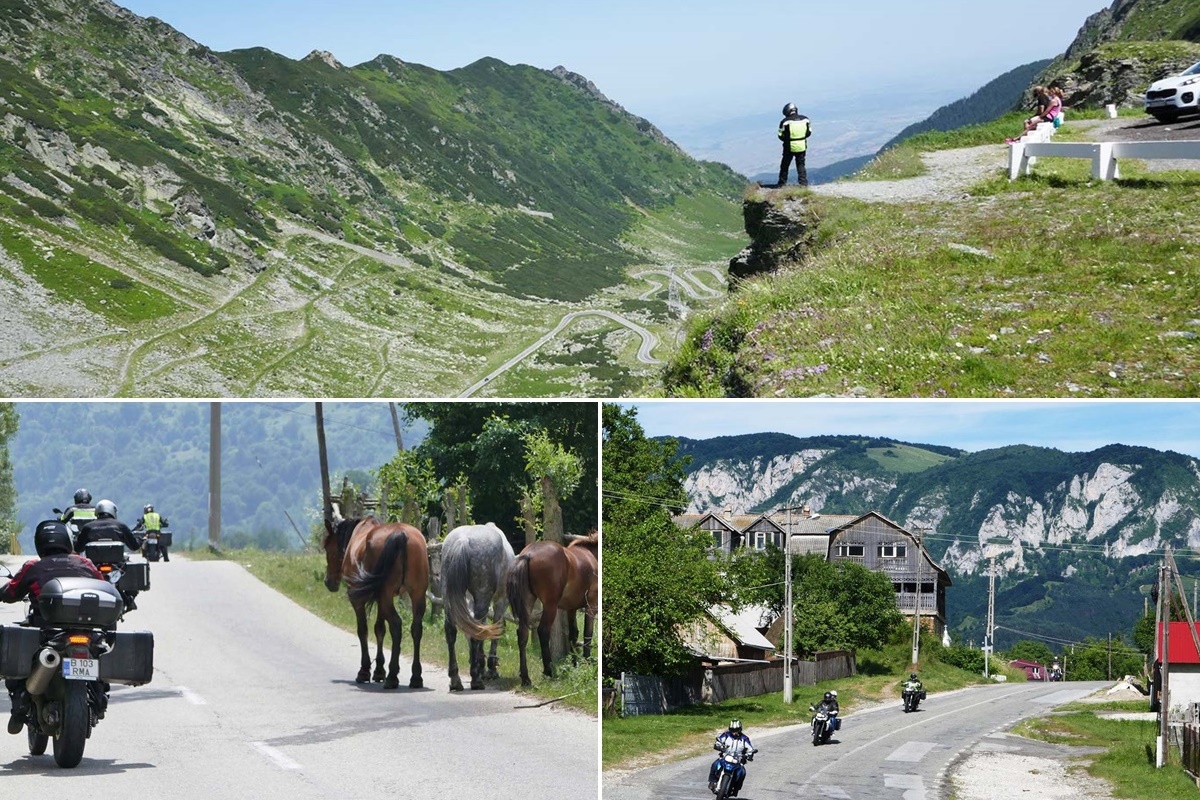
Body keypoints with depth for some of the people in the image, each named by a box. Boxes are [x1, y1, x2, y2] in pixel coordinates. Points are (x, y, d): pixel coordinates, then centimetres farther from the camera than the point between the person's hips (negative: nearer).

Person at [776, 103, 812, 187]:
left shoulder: (785, 121, -14)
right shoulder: (805, 119, -2)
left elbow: (781, 136, -8)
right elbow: (809, 132, 7)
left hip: (789, 148, -3)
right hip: (802, 147, 3)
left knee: (785, 166, 13)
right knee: (801, 165, 14)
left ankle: (782, 184, 16)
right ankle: (803, 183, 5)